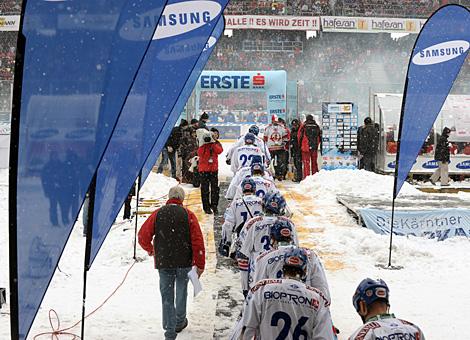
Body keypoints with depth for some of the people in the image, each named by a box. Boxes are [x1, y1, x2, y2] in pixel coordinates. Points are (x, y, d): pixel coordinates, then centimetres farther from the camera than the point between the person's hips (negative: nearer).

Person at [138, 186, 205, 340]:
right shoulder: (188, 215, -5)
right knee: (181, 291, 21)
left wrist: (150, 249, 20)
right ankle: (180, 322, 34)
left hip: (163, 262, 0)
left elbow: (142, 236, -1)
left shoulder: (157, 214, -2)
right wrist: (200, 264, -2)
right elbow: (198, 241, -9)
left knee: (167, 296, 6)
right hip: (184, 262, 0)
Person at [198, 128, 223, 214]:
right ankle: (206, 207, 8)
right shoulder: (203, 144, -3)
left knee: (215, 188, 5)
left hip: (214, 169, 3)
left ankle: (214, 206, 17)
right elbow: (199, 153, -18)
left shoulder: (217, 143, 7)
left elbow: (219, 151, -14)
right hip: (203, 169, -3)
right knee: (205, 189, 1)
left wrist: (213, 143, -19)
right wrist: (204, 144, -25)